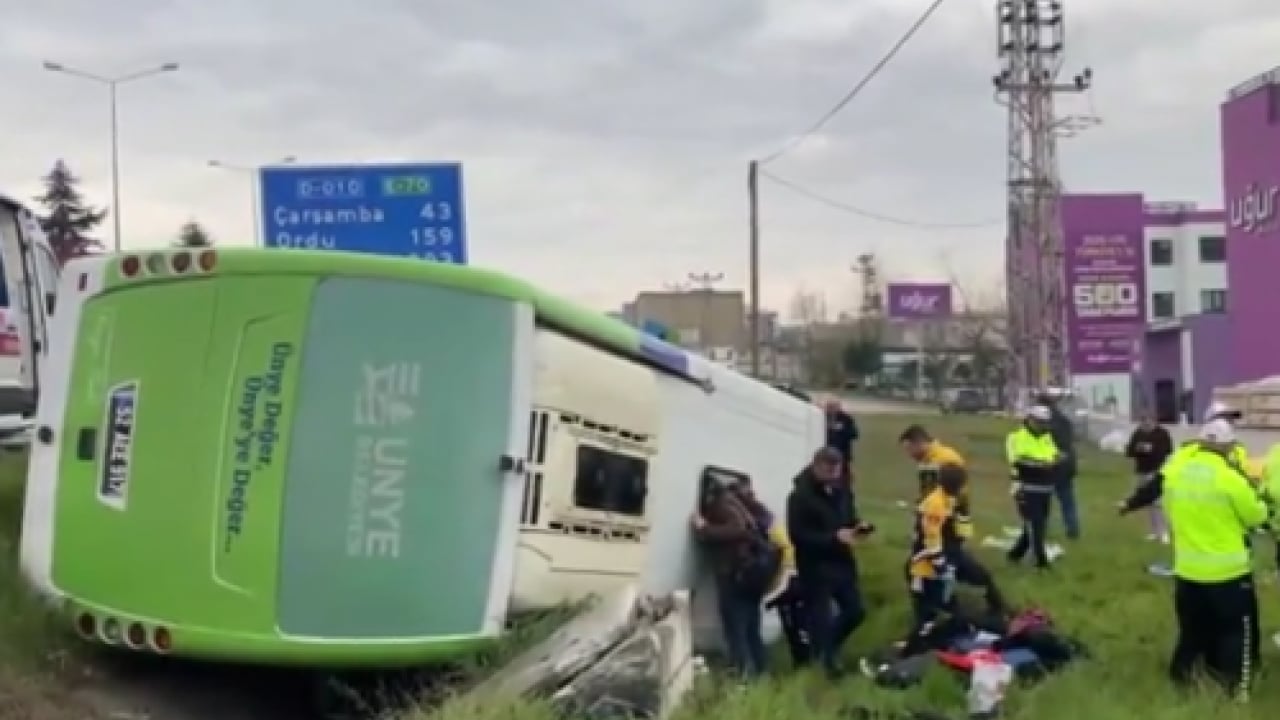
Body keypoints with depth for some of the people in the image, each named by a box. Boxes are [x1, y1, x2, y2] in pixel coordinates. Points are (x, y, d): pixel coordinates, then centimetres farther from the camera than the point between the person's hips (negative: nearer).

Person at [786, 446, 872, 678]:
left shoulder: (841, 492, 10)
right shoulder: (800, 496, -13)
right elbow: (798, 536, -19)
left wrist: (858, 527, -4)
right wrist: (834, 537, -24)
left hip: (842, 562, 7)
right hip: (815, 567, -7)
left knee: (855, 611, 12)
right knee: (820, 618, -2)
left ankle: (828, 650, 32)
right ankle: (825, 660, 12)